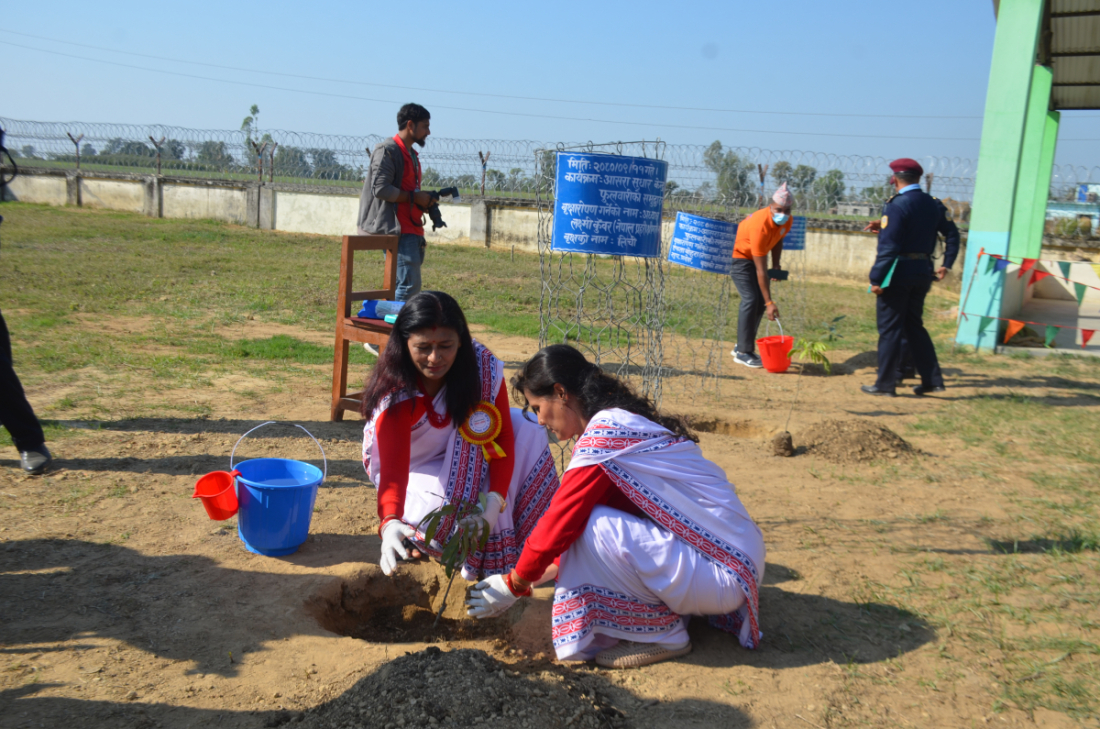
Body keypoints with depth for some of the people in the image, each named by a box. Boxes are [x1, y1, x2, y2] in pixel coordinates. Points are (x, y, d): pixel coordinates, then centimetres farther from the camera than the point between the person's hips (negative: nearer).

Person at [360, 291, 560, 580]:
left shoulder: (483, 366, -26)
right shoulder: (395, 396, -34)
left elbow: (503, 437, -24)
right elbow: (394, 470, -43)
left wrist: (495, 501, -38)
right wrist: (390, 523, -63)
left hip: (463, 459, 4)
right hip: (414, 467, -4)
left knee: (527, 431, -22)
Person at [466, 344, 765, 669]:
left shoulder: (605, 433, -19)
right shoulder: (623, 420, 11)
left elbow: (559, 523, -15)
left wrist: (513, 585, -1)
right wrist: (544, 570, 21)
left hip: (724, 573, -10)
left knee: (591, 527, -23)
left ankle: (663, 634, -5)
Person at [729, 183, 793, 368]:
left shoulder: (786, 221, -13)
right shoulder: (760, 225, -36)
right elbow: (760, 270, -35)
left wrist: (776, 265, 3)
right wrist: (770, 303, -36)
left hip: (754, 256, 8)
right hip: (738, 254, -8)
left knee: (760, 301, 4)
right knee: (751, 299, -19)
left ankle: (742, 346, 13)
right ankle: (743, 352, -13)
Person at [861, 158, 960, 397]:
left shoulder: (896, 205, -14)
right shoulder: (934, 204, 9)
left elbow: (888, 246, -18)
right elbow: (952, 233, 11)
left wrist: (876, 279, -16)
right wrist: (946, 265, 15)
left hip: (898, 272, -7)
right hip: (923, 272, 7)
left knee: (890, 328, 1)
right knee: (914, 326, 18)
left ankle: (885, 384, 7)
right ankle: (932, 379, 18)